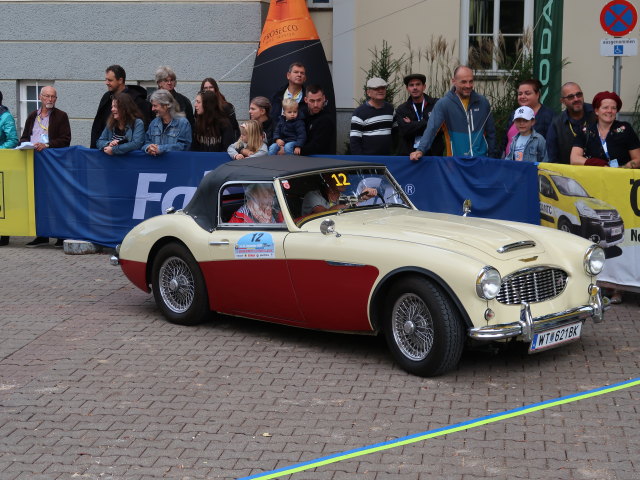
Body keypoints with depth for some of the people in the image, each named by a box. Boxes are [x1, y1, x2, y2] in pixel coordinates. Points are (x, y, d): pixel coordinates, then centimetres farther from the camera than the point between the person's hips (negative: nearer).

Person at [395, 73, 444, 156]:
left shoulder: (436, 104, 4)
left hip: (433, 153, -1)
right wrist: (425, 123, -9)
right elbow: (405, 131, -6)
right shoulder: (401, 110, 9)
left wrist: (413, 125, -6)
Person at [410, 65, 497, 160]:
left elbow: (490, 132, 10)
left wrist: (492, 157, 8)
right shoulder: (443, 104, -8)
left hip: (481, 160, 3)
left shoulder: (483, 102, 3)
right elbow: (431, 128, -18)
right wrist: (420, 150, -32)